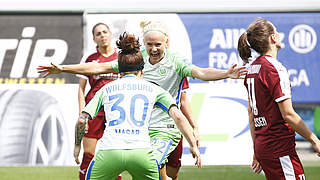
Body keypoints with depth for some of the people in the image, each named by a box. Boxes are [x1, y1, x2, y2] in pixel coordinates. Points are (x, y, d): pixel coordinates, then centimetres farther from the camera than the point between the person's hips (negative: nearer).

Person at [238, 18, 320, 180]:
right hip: (279, 146, -9)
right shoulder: (275, 69, -14)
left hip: (262, 144, 9)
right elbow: (288, 115, -16)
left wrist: (256, 151, 23)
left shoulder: (252, 68, 12)